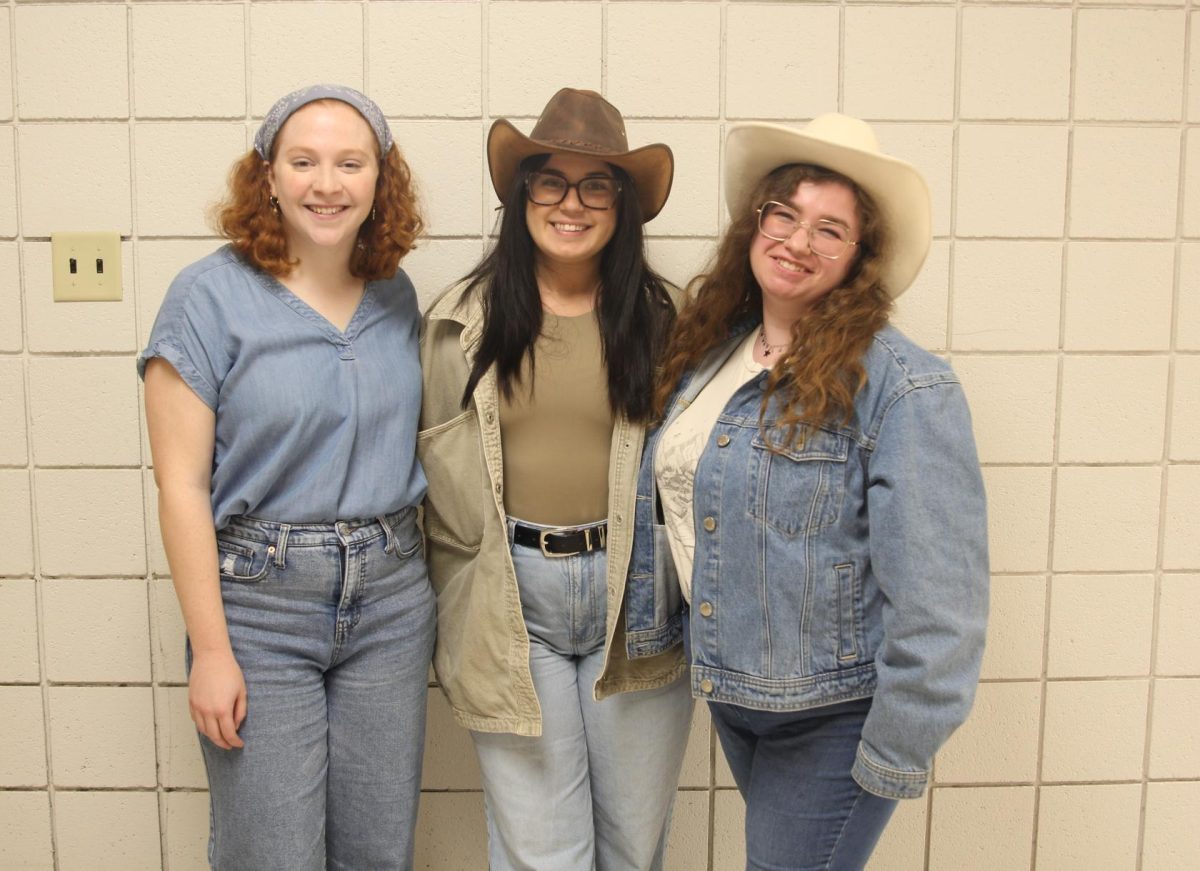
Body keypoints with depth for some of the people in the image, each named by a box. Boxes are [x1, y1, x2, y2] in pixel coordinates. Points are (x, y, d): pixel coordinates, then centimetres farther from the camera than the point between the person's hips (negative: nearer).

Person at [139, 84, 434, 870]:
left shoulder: (398, 297, 5)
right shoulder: (210, 297, -9)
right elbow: (182, 486, -10)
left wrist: (424, 596, 10)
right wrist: (210, 649, -11)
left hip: (391, 598, 4)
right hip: (260, 602, -4)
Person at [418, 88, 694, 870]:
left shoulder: (659, 318, 2)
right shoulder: (463, 319, 1)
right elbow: (441, 471, 6)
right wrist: (461, 607, 3)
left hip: (633, 595, 1)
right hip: (511, 605, 0)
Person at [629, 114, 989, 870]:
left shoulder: (903, 385, -20)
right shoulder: (706, 353, 2)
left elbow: (935, 589, -21)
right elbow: (665, 507, 13)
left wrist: (897, 751, -18)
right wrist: (659, 629, 13)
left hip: (835, 716, -7)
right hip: (729, 691, 7)